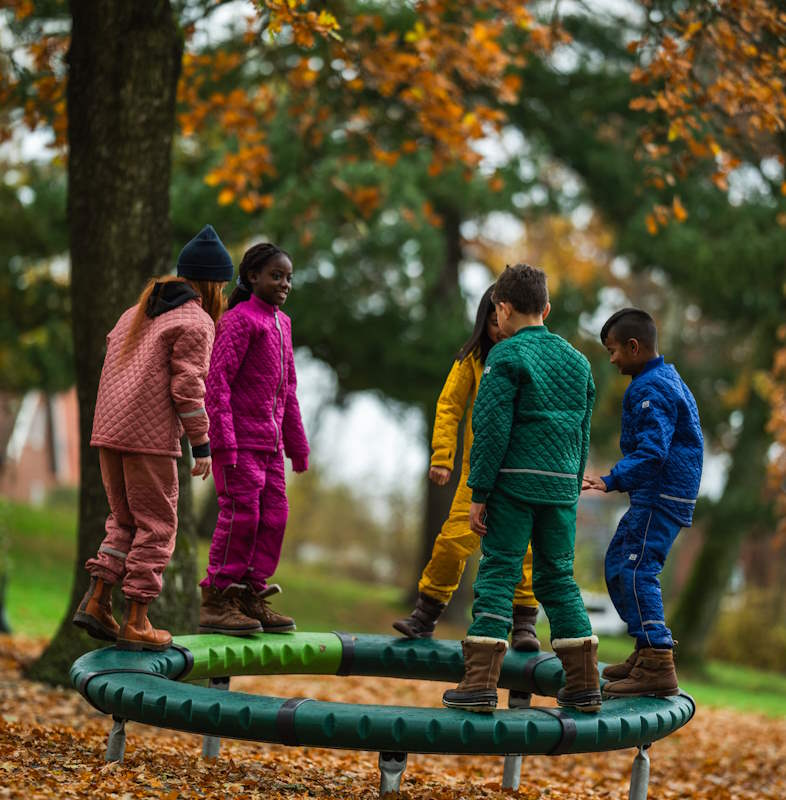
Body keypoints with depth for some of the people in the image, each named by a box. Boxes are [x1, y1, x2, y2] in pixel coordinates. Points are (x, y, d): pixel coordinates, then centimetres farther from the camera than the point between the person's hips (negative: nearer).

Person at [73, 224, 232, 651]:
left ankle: (96, 600, 6)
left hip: (108, 431, 8)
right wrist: (201, 444, -6)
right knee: (155, 527, 2)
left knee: (125, 521, 18)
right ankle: (135, 622, 1)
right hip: (150, 435, -7)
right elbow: (187, 386, -12)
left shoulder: (137, 312, 20)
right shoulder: (196, 322, -5)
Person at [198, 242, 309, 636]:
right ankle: (215, 603, -2)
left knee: (274, 515, 6)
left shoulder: (282, 324, 16)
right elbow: (217, 380, -15)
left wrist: (297, 444, 21)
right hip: (238, 439, -8)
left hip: (268, 441, 8)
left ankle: (251, 598, 15)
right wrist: (223, 441, -21)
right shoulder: (239, 320, -9)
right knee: (240, 515, -9)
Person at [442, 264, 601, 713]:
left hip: (515, 482, -5)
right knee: (558, 577, 12)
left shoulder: (506, 358, -5)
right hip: (562, 486, 5)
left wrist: (479, 493, -7)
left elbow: (492, 430, -10)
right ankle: (584, 684, 11)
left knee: (498, 574, -3)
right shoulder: (577, 360, 14)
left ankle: (481, 683, -8)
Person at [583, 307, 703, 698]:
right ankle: (648, 650, 24)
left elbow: (652, 451, -26)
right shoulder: (667, 379, 18)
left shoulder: (651, 390, -16)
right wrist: (616, 479, 28)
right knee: (617, 563, 17)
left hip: (660, 496, -11)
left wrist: (612, 480, -33)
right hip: (657, 494, 11)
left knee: (636, 570, -16)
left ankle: (658, 667, -21)